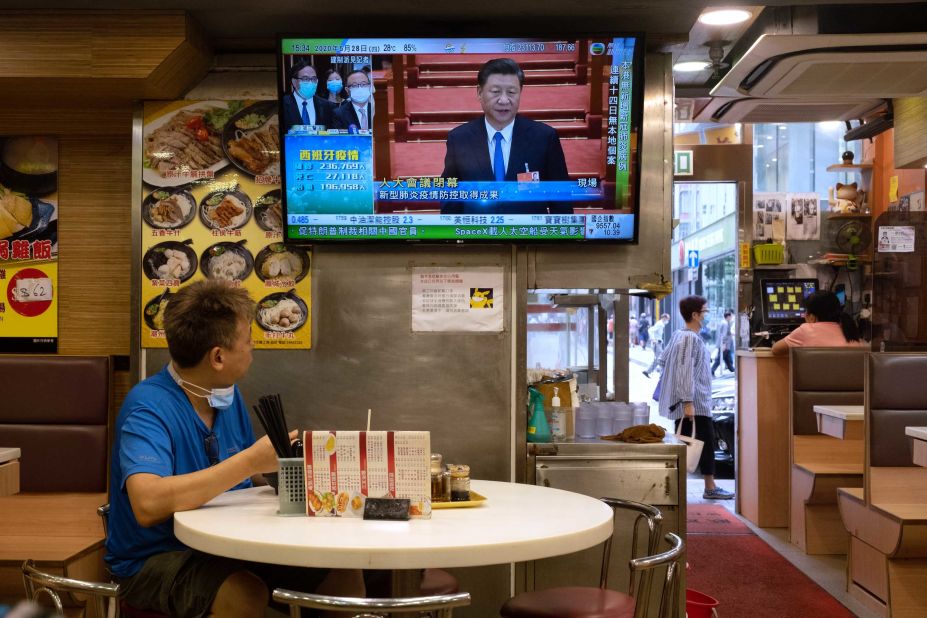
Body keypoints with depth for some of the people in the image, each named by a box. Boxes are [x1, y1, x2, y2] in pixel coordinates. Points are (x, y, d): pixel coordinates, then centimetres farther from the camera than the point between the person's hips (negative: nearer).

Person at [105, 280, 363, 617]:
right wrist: (250, 461, -32)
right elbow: (148, 504, -35)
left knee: (344, 574, -10)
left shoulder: (229, 395, 5)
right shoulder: (148, 407, -20)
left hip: (227, 545, 7)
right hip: (154, 558, -7)